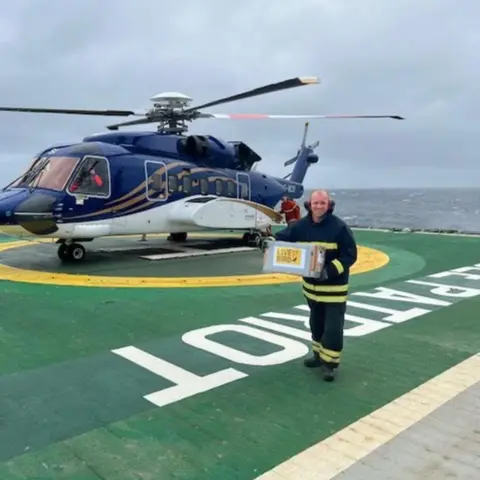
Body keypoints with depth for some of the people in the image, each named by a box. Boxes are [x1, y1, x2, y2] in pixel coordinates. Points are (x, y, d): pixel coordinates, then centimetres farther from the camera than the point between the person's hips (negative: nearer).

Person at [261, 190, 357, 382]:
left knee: (333, 325, -4)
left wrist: (330, 270, -28)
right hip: (311, 283, 5)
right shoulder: (302, 225, -4)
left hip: (334, 285, -5)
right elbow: (283, 237, 3)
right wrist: (270, 241, -20)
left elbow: (350, 255, -16)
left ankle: (330, 363, 10)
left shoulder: (339, 227, -17)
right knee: (316, 322, 19)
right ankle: (319, 355, 36)